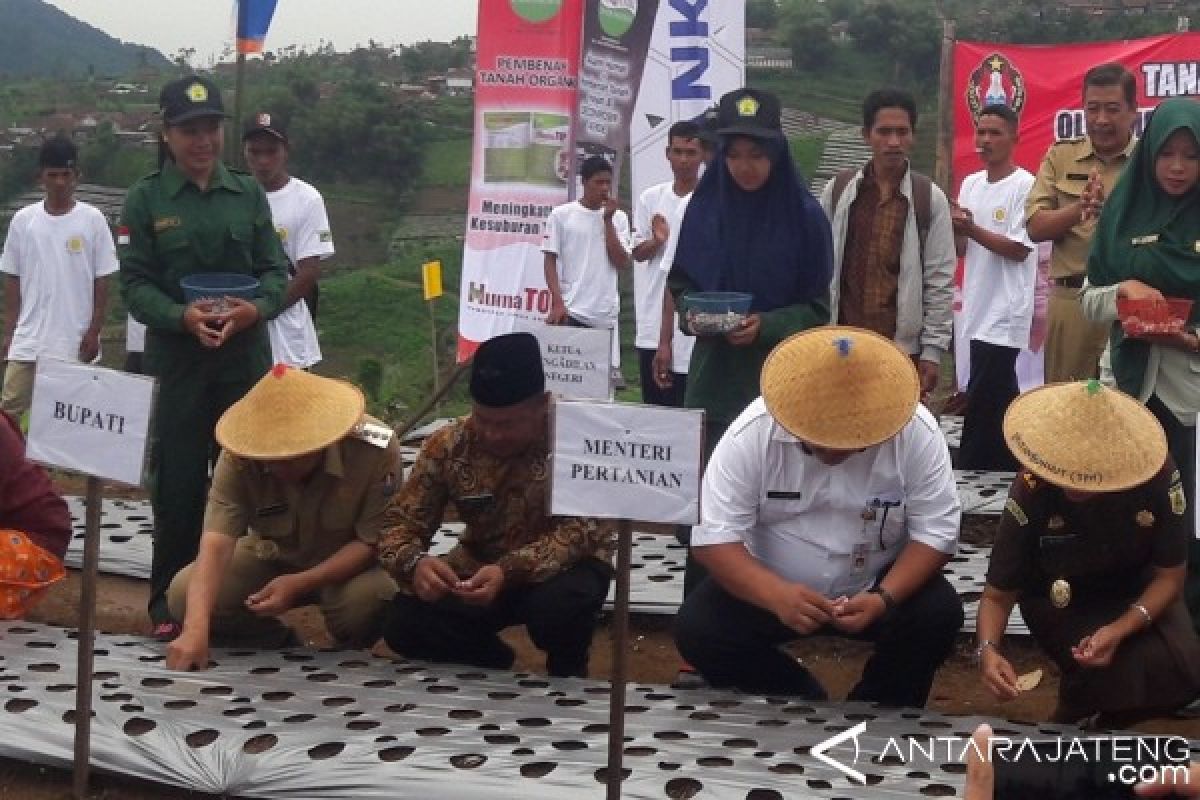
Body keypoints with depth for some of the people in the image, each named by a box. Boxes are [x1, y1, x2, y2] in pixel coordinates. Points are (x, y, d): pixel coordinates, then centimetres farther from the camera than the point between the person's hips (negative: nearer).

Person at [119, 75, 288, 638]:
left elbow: (276, 268, 6)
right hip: (176, 359, -2)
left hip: (246, 357, 2)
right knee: (179, 481, 0)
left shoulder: (248, 194, 7)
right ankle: (169, 599, 10)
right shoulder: (145, 199, 0)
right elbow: (133, 281, -4)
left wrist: (256, 308, -16)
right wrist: (181, 316, -21)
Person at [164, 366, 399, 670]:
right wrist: (196, 630, -48)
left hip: (350, 564, -2)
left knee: (368, 599, -36)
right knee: (185, 595, -19)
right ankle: (282, 647, 6)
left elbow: (373, 541, -24)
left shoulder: (376, 449, -32)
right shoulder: (238, 458, -27)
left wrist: (299, 584, -35)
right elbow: (216, 543, -34)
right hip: (272, 557, 2)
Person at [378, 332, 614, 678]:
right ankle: (493, 664, 11)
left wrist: (511, 571, -43)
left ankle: (568, 675, 0)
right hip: (482, 567, 3)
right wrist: (415, 562, -34)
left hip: (564, 567, -3)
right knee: (404, 623, -20)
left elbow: (586, 529, -28)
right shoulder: (448, 445, -12)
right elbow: (402, 521, -10)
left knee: (557, 608, -37)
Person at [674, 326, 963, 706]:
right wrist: (776, 596, -39)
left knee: (940, 614, -27)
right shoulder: (753, 431, -21)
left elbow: (936, 532, -14)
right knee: (697, 630, -23)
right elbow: (713, 536, -22)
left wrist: (885, 598, -32)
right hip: (770, 585, 0)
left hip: (877, 586, 0)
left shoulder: (916, 432, -19)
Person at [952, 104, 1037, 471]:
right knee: (1001, 400, 15)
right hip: (979, 308, 8)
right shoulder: (970, 184, 12)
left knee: (981, 405, -7)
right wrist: (955, 227, -6)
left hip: (1004, 313, -7)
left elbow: (1020, 249, -14)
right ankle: (1007, 474, 23)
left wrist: (972, 229, -18)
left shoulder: (1024, 186, -10)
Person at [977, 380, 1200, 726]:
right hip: (1060, 602, -2)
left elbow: (1169, 577, -15)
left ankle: (1080, 721, 3)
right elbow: (998, 594, -20)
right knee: (1161, 671, -27)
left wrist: (1118, 631, -32)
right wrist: (987, 650, -41)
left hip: (1136, 592, 3)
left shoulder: (1158, 476, -27)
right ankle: (1080, 714, 4)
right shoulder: (1031, 491, -30)